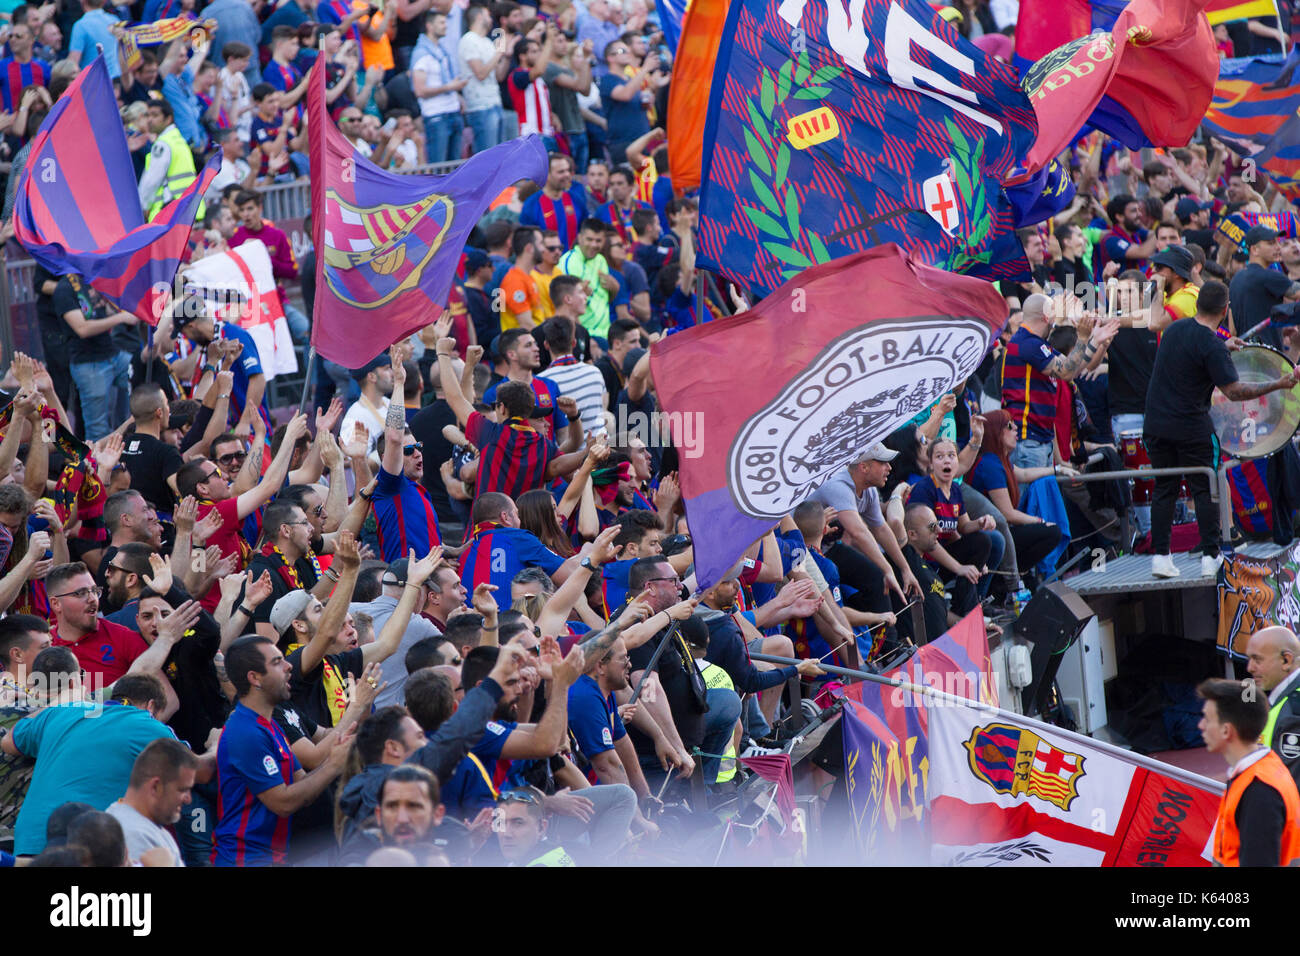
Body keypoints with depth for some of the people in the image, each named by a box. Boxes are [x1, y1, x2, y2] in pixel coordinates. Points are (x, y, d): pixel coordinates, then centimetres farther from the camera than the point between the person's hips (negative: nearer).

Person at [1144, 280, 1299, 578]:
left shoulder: (1174, 329, 5)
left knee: (1164, 489, 11)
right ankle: (1210, 557, 5)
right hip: (1192, 428, -6)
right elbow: (1235, 391, -20)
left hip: (1156, 426, 6)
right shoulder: (1211, 347, -17)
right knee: (1204, 490, 6)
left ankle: (1160, 556, 6)